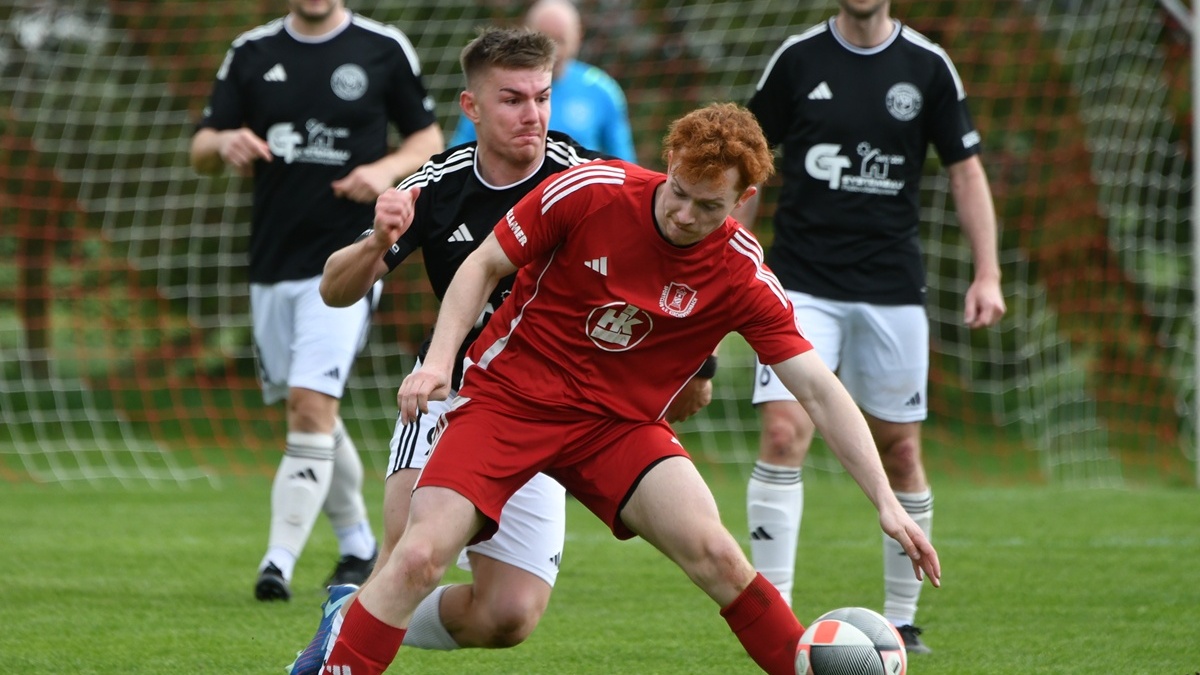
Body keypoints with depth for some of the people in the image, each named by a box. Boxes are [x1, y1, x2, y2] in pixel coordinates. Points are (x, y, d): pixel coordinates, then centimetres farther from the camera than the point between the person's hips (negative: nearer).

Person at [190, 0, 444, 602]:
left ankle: (280, 561, -19)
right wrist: (224, 144, -15)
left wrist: (387, 170, -11)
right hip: (271, 260, 4)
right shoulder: (252, 53, 7)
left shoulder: (384, 50, 1)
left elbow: (429, 139, 9)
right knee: (310, 414, 13)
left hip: (346, 260, -4)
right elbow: (200, 151, 8)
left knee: (312, 406, -17)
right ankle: (358, 545, 30)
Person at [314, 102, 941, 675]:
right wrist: (439, 360, -15)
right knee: (420, 556, -20)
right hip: (508, 396, -1)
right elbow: (483, 266, -2)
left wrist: (885, 501, -16)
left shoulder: (741, 275, -11)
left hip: (620, 424, 1)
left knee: (713, 552, -19)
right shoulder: (591, 191, -15)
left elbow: (819, 391, -10)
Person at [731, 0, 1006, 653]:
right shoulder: (798, 58, 1)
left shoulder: (928, 66, 2)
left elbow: (965, 170, 7)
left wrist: (987, 273, -1)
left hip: (892, 285, 1)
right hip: (802, 282, -1)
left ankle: (901, 620, 21)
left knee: (899, 451, 6)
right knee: (784, 433, -15)